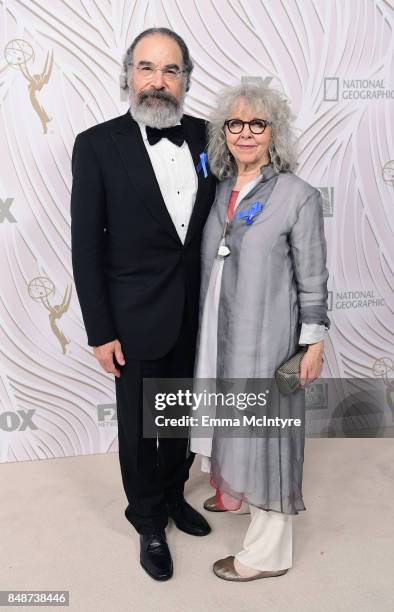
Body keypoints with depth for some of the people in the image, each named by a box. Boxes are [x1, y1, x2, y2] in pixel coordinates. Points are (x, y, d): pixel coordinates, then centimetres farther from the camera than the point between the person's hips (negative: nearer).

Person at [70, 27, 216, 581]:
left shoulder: (206, 136, 0)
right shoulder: (98, 145, -11)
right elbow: (86, 247, -10)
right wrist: (100, 332, -11)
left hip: (198, 313, 4)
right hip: (138, 319, -3)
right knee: (139, 426, 13)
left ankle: (173, 494, 47)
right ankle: (150, 521, 38)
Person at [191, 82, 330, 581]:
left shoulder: (299, 196, -11)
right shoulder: (220, 189, 5)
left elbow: (312, 278, -8)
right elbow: (209, 263, 10)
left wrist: (314, 343, -8)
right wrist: (206, 328, 13)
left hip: (266, 334, -5)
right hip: (219, 329, 6)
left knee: (263, 424, 4)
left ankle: (269, 550, 21)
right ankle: (234, 490, 49)